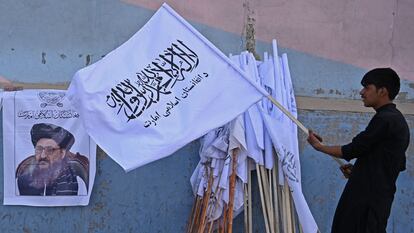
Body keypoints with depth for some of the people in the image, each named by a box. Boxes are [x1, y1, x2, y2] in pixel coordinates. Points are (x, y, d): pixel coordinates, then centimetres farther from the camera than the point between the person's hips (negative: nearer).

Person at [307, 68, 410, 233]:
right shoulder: (396, 119, 15)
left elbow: (353, 150, -14)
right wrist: (358, 169, 14)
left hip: (368, 197, -10)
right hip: (379, 194, 10)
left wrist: (318, 146, 0)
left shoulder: (384, 120, -15)